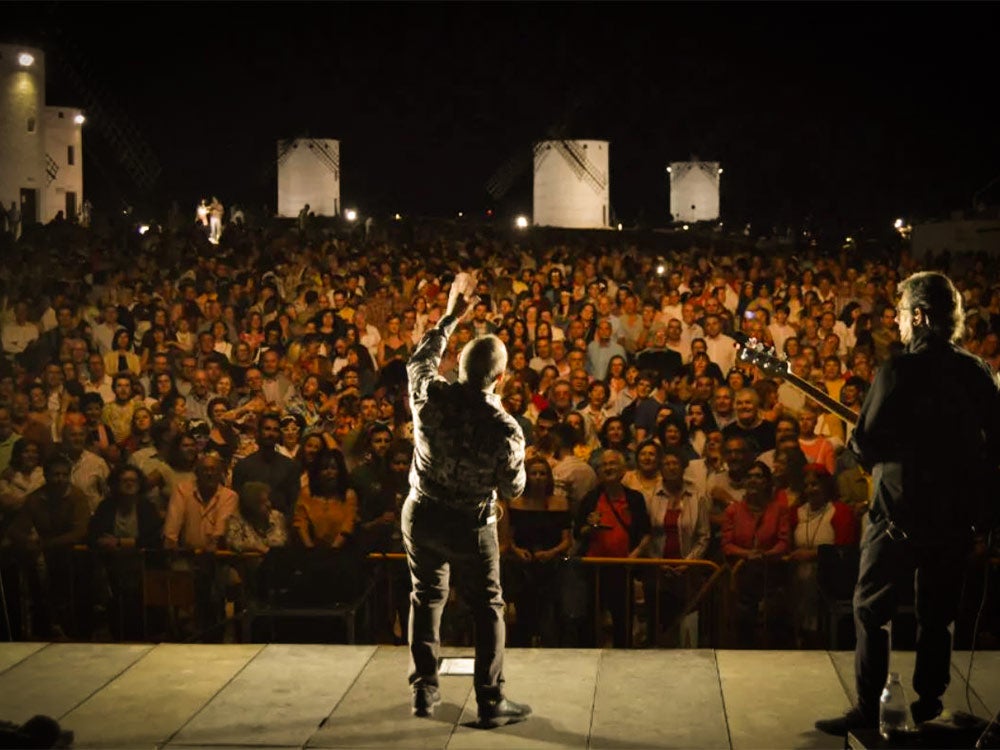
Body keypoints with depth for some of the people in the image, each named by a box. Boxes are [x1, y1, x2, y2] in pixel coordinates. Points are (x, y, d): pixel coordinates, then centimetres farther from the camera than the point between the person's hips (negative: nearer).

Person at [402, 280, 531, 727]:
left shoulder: (430, 395, -15)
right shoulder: (506, 429, -23)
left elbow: (420, 358, 9)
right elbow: (513, 490, -9)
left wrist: (451, 317, 17)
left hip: (422, 515, 4)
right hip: (471, 524, -4)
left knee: (426, 598, 19)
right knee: (487, 608, 10)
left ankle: (423, 692, 24)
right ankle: (491, 702, 13)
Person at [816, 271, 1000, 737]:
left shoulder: (900, 370, -15)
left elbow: (865, 443, -14)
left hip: (903, 511, -5)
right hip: (960, 514, 5)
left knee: (871, 609, 6)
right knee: (937, 613, 17)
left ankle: (869, 711, 4)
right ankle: (928, 707, 24)